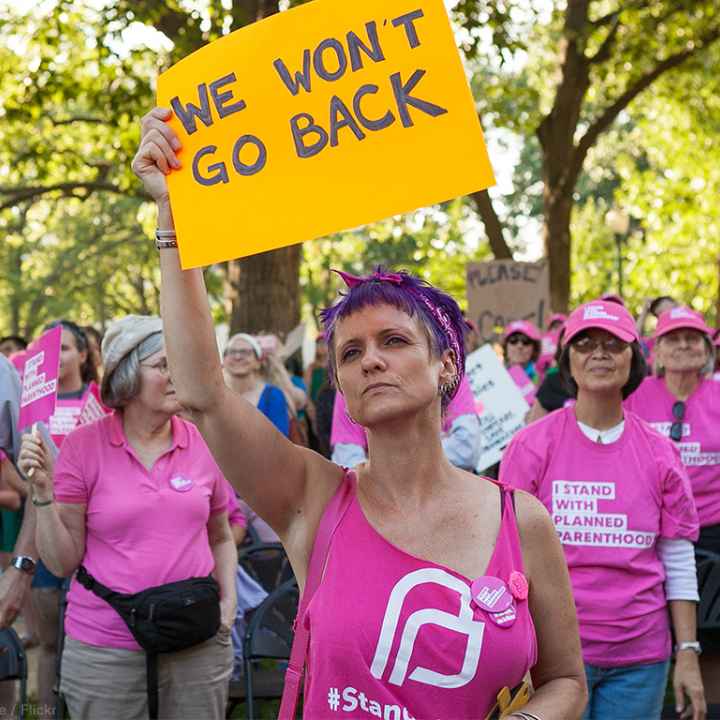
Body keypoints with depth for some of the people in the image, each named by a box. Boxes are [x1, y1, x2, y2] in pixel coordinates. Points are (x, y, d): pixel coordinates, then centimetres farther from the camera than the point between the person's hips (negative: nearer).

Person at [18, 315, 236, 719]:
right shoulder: (83, 447, -6)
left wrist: (229, 598, 2)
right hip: (104, 652, -2)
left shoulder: (204, 443, 2)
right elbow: (63, 562, -4)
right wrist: (43, 492, -15)